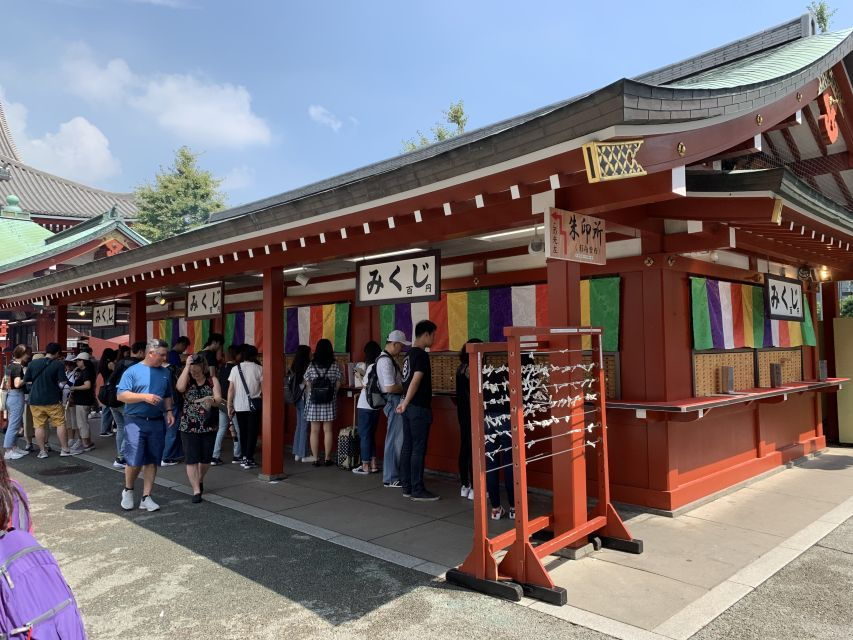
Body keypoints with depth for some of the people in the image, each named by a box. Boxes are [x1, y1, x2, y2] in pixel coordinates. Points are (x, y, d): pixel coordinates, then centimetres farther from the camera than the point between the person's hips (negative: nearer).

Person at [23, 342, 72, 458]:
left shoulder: (33, 363, 2)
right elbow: (63, 383, -11)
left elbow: (26, 381, 6)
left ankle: (42, 451, 11)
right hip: (53, 400, -3)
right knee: (60, 424, 6)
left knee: (39, 426, 7)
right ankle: (64, 449, 9)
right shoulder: (58, 364, -7)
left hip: (35, 400, 3)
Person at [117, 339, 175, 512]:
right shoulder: (133, 371, -5)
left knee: (152, 461, 7)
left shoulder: (165, 372, 11)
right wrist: (145, 396, -21)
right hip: (135, 421, -4)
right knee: (134, 461, -6)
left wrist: (169, 411, 4)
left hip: (157, 422, 5)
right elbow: (121, 395, -11)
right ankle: (128, 490, 21)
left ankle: (146, 497, 16)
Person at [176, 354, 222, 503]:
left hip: (209, 427, 1)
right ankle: (196, 490, 2)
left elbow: (218, 400, -8)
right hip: (189, 427, -1)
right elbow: (180, 388, -23)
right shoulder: (187, 380, 0)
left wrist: (211, 400, -32)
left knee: (206, 458, 11)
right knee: (192, 459, -5)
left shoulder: (212, 381, 1)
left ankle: (200, 480, 39)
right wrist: (187, 366, -19)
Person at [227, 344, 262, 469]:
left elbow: (231, 389, 0)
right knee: (252, 432, 4)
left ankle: (245, 457, 18)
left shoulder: (235, 369, 2)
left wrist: (229, 406, 4)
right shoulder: (259, 368, -3)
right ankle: (248, 459, 0)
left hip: (239, 406, 2)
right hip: (254, 405, -2)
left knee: (243, 431, 15)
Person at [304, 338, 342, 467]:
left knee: (314, 431, 5)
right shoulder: (334, 366, -3)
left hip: (313, 402, 0)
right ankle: (328, 458, 9)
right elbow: (338, 384, -1)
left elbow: (307, 385, 0)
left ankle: (316, 459, 7)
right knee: (328, 431, 5)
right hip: (329, 402, 0)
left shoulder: (311, 366, -1)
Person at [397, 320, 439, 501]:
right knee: (418, 449, -4)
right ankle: (417, 490, 1)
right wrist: (405, 403, -25)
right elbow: (416, 381, -23)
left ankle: (407, 487, 17)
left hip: (410, 406, 9)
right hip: (419, 407, -9)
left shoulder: (409, 354, 14)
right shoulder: (422, 355, -14)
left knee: (407, 447, 11)